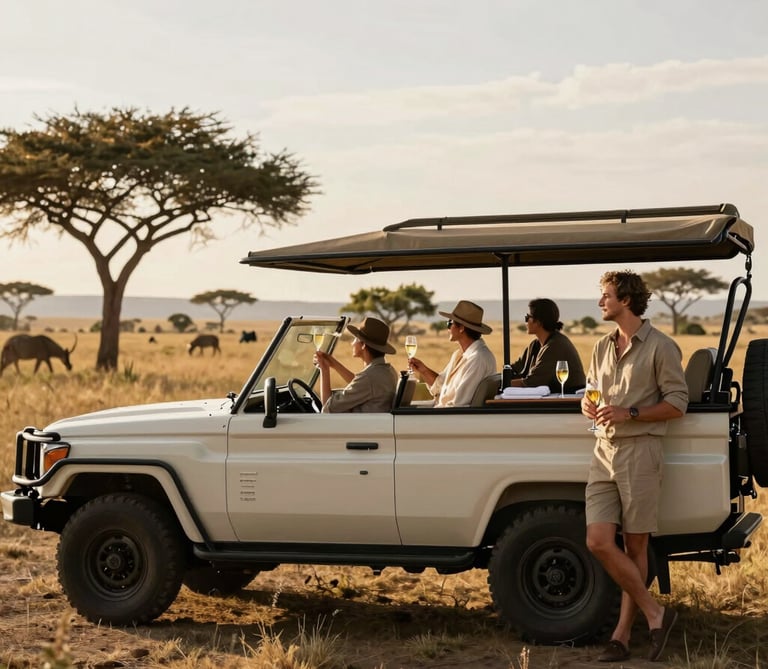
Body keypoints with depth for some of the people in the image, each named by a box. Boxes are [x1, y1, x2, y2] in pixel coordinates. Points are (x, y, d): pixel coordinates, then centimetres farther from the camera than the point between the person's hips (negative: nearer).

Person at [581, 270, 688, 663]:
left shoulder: (660, 347, -4)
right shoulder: (602, 348, 17)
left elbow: (677, 403, -7)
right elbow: (589, 394, 25)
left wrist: (630, 414, -17)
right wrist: (589, 407, 0)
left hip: (639, 452, -6)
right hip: (604, 453, 6)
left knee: (635, 547, -1)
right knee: (599, 542, -4)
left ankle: (622, 634, 6)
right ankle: (655, 614, 5)